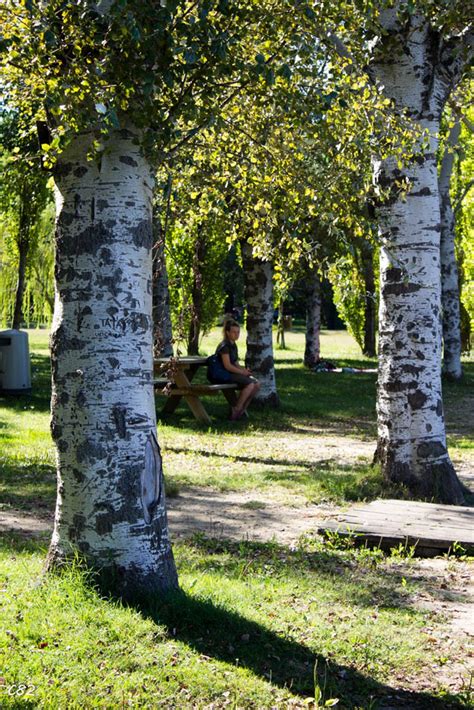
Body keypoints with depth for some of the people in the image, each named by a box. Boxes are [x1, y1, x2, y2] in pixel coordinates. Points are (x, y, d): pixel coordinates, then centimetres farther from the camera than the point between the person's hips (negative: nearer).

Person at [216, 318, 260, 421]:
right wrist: (242, 372, -13)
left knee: (257, 384, -7)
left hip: (234, 372, 9)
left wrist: (244, 370, -1)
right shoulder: (224, 346, -15)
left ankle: (242, 409, -1)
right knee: (249, 384, -27)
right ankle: (236, 411, -17)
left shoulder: (233, 345, 15)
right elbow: (227, 366, -20)